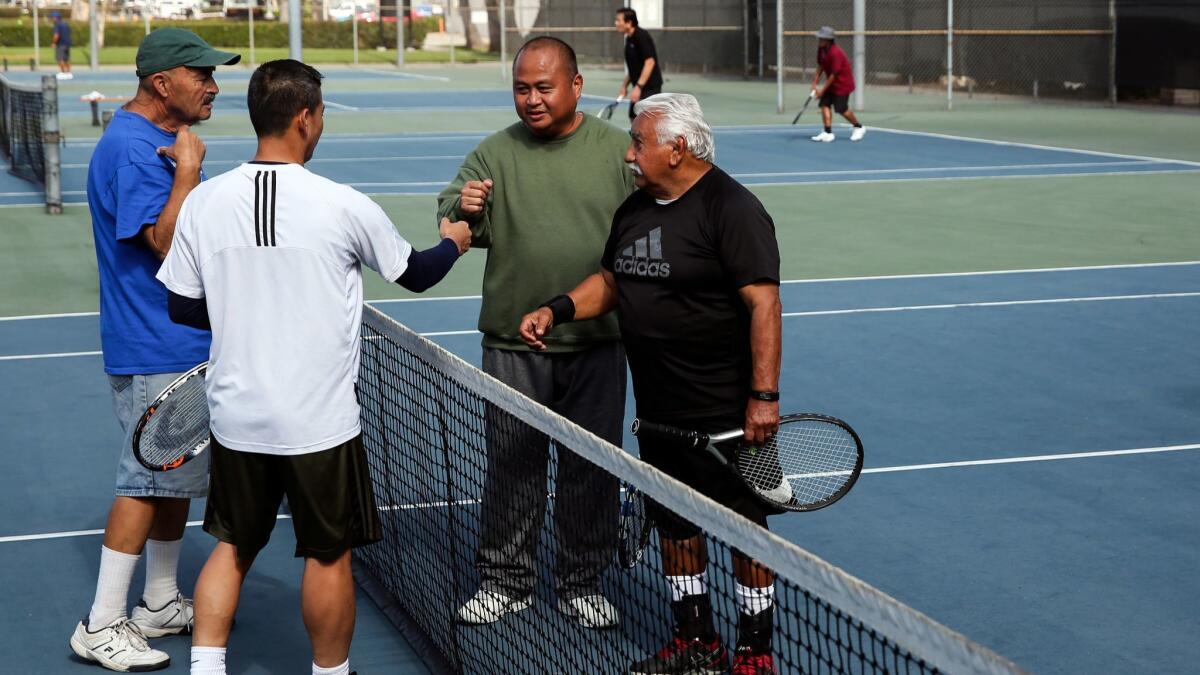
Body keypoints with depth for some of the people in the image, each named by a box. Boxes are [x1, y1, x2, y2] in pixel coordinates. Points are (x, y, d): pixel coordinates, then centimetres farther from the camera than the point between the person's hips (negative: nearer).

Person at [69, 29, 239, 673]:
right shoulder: (132, 148, -20)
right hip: (155, 350, -10)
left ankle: (160, 605, 27)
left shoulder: (162, 139, 14)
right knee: (148, 483, -6)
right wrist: (188, 169, -25)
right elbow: (168, 243, -27)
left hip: (181, 343, 10)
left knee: (175, 479, 16)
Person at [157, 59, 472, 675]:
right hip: (319, 418, -4)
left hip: (236, 413, 4)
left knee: (233, 547, 19)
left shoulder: (203, 202, -5)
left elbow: (181, 306, 3)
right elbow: (417, 274, 3)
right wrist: (453, 242, 25)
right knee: (328, 555, 12)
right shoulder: (343, 207, -13)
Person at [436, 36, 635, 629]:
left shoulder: (618, 151, 2)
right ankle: (505, 578, 22)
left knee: (591, 467, 8)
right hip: (513, 346, 0)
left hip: (598, 345, 0)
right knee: (511, 464, 8)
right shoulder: (495, 153, 2)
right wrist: (464, 212, -24)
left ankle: (582, 581, 23)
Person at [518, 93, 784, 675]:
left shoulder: (731, 209, -15)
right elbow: (610, 279, 21)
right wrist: (558, 310, 3)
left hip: (725, 413, -8)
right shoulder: (636, 208, 10)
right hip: (658, 409, 9)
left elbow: (763, 303, -20)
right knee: (673, 523, 16)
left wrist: (763, 396, -25)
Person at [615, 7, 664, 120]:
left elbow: (650, 62, -24)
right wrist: (625, 84, 17)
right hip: (639, 87, 10)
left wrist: (638, 87, -27)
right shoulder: (629, 39, 11)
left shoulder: (642, 36, -17)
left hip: (650, 87, -10)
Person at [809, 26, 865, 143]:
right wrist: (815, 83, 2)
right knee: (825, 105, -7)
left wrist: (822, 90, -21)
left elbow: (833, 74, -25)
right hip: (831, 83, 8)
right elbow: (820, 66, 9)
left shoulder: (836, 53, -28)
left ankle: (859, 127, 19)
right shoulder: (821, 49, -3)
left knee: (841, 109, -4)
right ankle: (828, 133, -9)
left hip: (842, 84, -8)